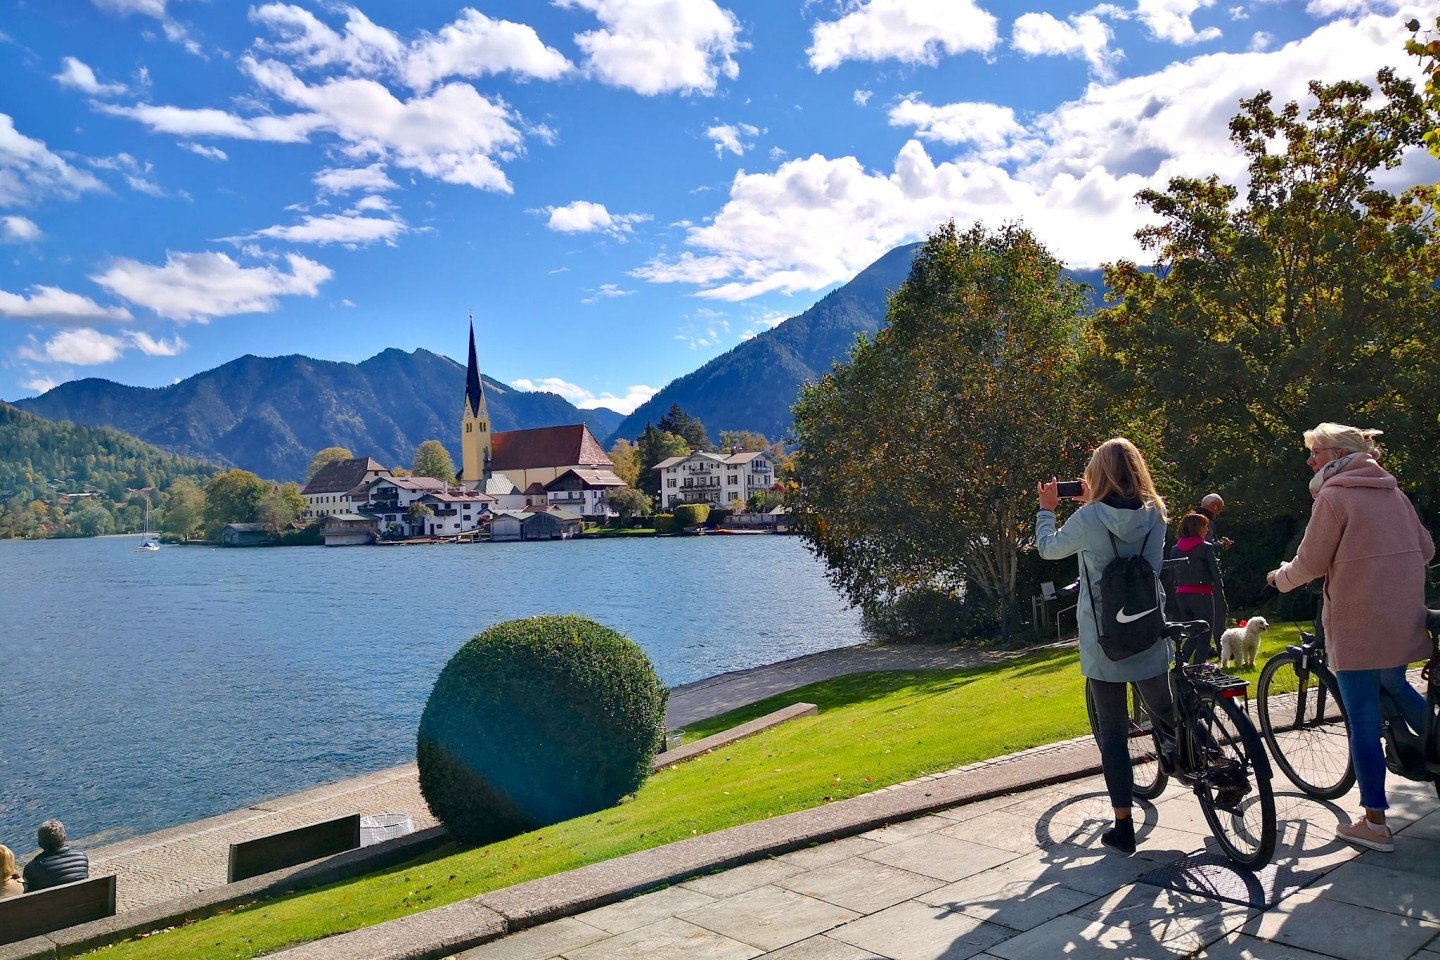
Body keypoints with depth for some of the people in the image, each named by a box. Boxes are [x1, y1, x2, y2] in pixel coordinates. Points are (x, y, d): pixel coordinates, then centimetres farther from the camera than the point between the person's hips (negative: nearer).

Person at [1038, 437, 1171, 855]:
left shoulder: (1088, 519, -13)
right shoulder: (1155, 515, -2)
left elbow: (1048, 548, 5)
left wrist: (1047, 509, 20)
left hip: (1103, 641, -3)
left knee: (1112, 732, 5)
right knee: (1165, 711, 26)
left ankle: (1123, 829, 10)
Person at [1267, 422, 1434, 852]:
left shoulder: (1333, 496, -11)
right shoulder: (1392, 491, 10)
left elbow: (1310, 564, -11)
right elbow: (1425, 549, 15)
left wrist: (1280, 577, 8)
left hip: (1357, 626, -7)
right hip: (1403, 621, 7)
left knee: (1363, 720, 0)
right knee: (1394, 688, 30)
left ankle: (1375, 824, 5)